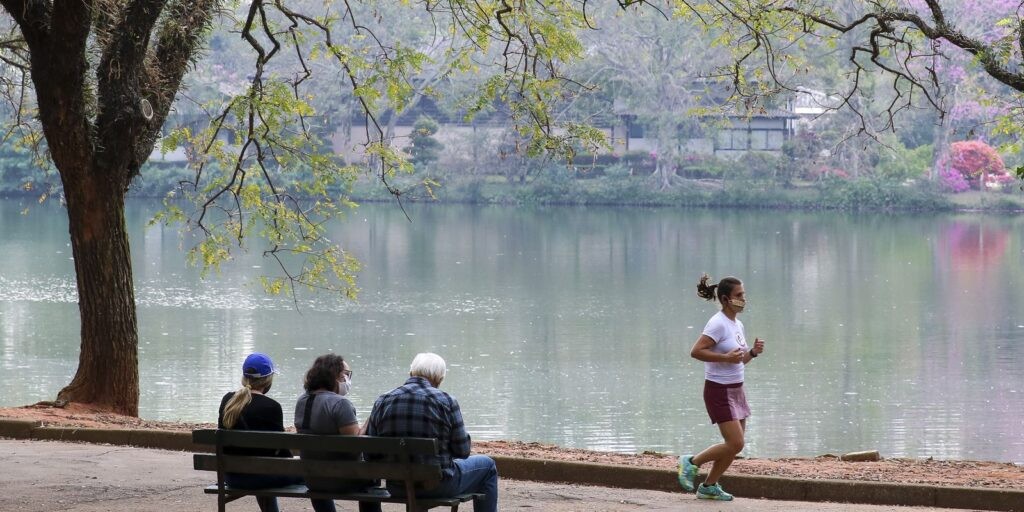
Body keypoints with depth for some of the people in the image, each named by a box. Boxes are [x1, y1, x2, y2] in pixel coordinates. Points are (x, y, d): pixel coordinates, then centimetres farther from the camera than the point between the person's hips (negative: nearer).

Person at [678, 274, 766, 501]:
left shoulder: (737, 325, 11)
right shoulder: (718, 324, -16)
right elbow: (696, 352, -24)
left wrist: (753, 352, 0)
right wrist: (726, 357, -27)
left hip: (736, 390, 9)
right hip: (719, 391, -9)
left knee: (735, 445, 9)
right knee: (735, 444, -12)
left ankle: (709, 486, 22)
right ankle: (692, 462, 5)